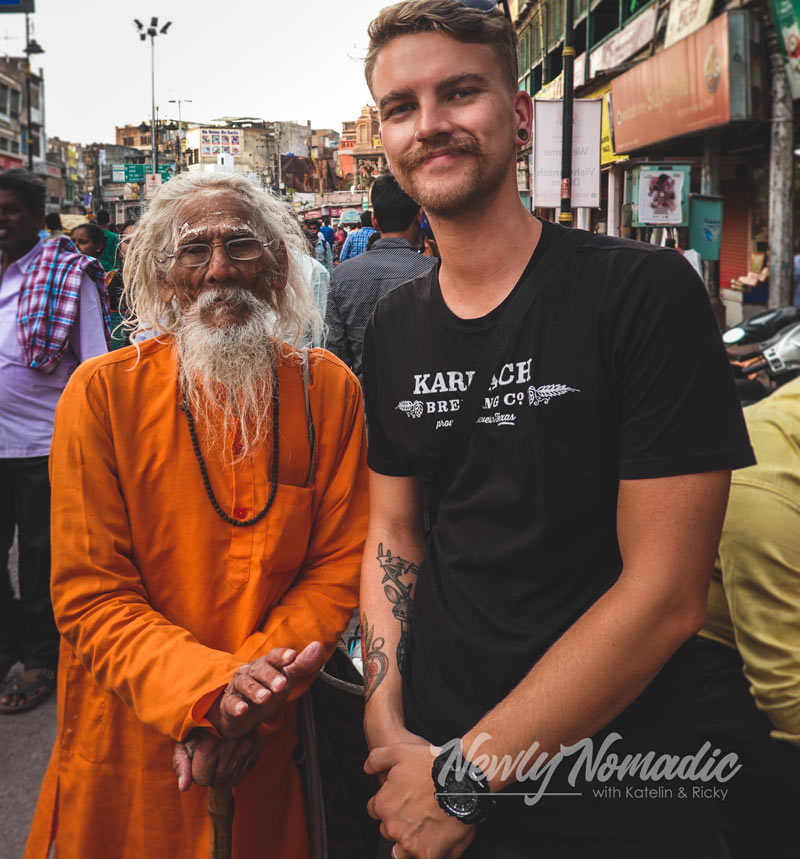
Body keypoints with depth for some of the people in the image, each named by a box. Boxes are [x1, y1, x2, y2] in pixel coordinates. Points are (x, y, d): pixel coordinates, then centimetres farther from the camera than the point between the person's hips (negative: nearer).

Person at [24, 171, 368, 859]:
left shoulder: (330, 389, -5)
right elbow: (91, 595, -11)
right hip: (132, 739, -1)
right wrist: (210, 688, -25)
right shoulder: (103, 393, -11)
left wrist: (253, 696, -16)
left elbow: (340, 564, -4)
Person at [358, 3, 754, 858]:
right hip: (430, 756, 5)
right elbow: (392, 533, 7)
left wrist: (465, 778, -16)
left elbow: (664, 593, -19)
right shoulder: (393, 328, 2)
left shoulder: (645, 293, -16)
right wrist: (387, 722, -7)